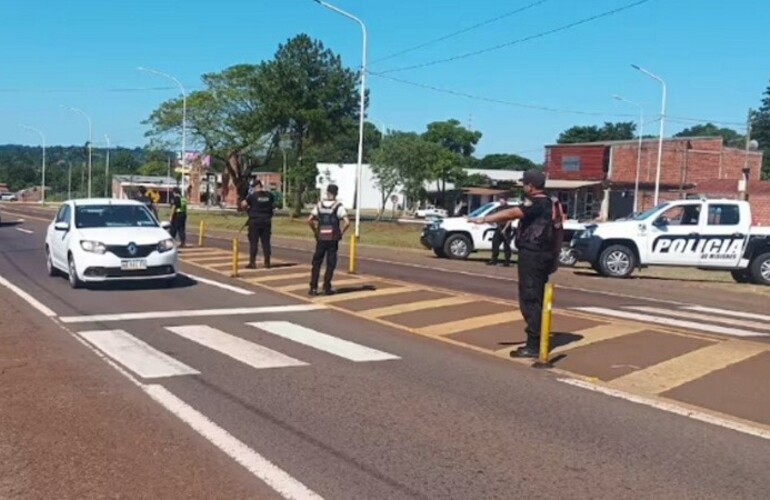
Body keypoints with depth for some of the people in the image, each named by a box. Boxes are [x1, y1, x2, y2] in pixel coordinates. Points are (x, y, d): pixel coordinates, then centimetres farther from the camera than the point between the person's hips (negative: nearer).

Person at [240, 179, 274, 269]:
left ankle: (252, 262, -1)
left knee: (253, 242, 0)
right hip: (266, 221, 4)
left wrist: (247, 207, 9)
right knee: (266, 241, 7)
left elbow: (243, 205, -10)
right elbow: (273, 206, 15)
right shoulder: (269, 195, 5)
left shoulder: (252, 196, -9)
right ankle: (267, 262, 8)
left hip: (255, 221, -4)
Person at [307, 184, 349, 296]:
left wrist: (315, 231, 11)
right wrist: (341, 232, -2)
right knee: (330, 264, 7)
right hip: (333, 239, -2)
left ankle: (313, 287, 6)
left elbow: (309, 220, 2)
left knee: (316, 263, 10)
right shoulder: (338, 206, -6)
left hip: (321, 238, 3)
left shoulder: (319, 205, 4)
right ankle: (327, 288, 7)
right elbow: (347, 222, -16)